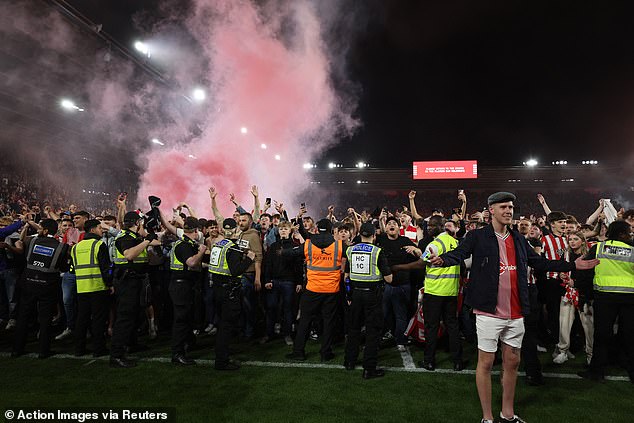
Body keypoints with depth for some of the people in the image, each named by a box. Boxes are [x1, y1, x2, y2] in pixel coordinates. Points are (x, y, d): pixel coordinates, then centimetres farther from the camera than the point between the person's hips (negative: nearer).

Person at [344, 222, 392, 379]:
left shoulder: (350, 250, 2)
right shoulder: (378, 252, -12)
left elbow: (346, 275, 9)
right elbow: (389, 279, -10)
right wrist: (387, 270, 12)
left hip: (355, 293, 4)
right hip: (373, 294, -4)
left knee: (354, 328, 18)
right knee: (373, 331, 4)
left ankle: (350, 361, 29)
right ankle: (369, 369, 7)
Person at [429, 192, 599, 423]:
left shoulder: (519, 239, 11)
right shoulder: (478, 236, -6)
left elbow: (539, 262, 19)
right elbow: (458, 254, -20)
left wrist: (573, 265, 15)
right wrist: (441, 259, -41)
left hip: (516, 313, 6)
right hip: (489, 312, -6)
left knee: (512, 361, 16)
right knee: (486, 362, 4)